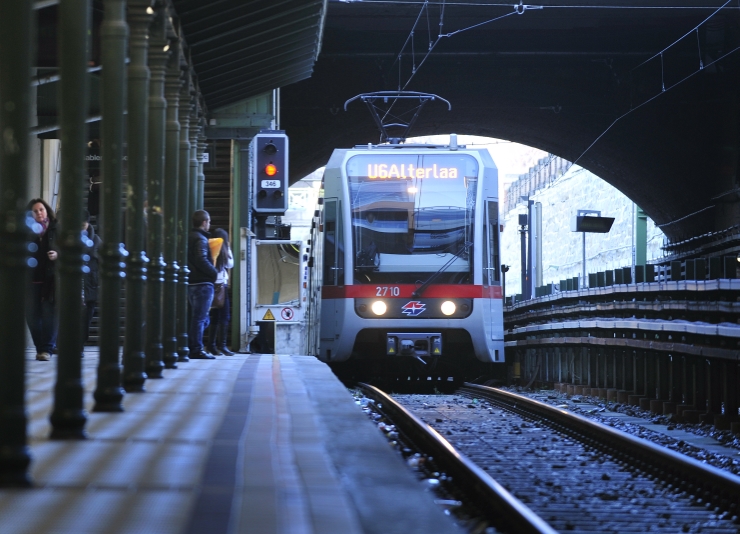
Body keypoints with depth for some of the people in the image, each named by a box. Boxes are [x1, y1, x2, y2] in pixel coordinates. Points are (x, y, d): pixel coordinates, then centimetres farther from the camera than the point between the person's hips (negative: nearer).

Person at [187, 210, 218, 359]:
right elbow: (202, 260, -24)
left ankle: (192, 348, 15)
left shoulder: (189, 237, 16)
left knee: (198, 318, 16)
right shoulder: (201, 239, -12)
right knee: (200, 318, -5)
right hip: (203, 283, -9)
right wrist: (215, 273, -13)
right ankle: (197, 350, -5)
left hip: (191, 283, 9)